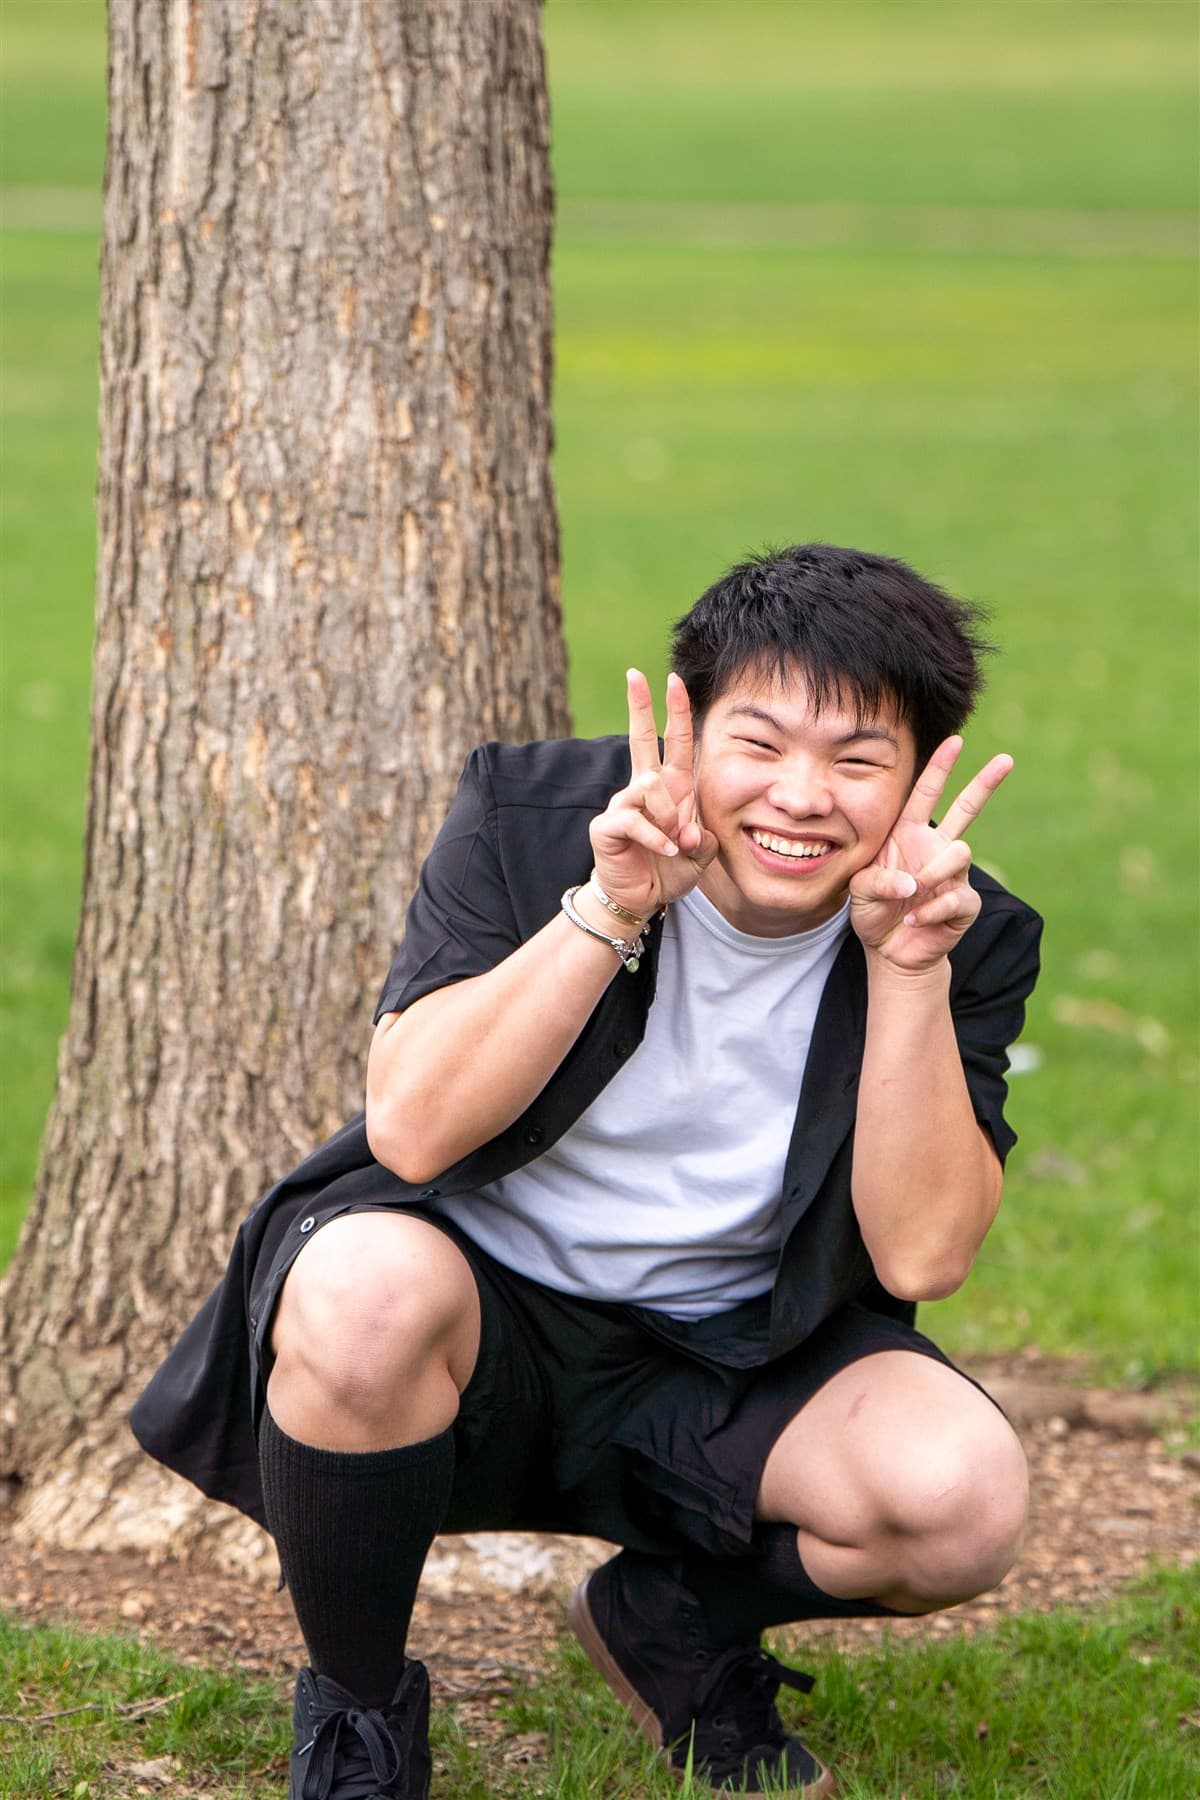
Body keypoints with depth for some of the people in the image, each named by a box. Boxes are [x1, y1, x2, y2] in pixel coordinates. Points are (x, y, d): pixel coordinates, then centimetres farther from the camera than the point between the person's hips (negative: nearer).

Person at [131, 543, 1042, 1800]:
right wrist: (608, 909, -30)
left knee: (964, 1496, -28)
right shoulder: (532, 816, -13)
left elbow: (921, 1256, -18)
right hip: (479, 1307, -2)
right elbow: (410, 1130, -23)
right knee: (367, 1283, -37)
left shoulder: (965, 935, -9)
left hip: (733, 1363, 2)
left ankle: (676, 1622, 8)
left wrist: (910, 971, -27)